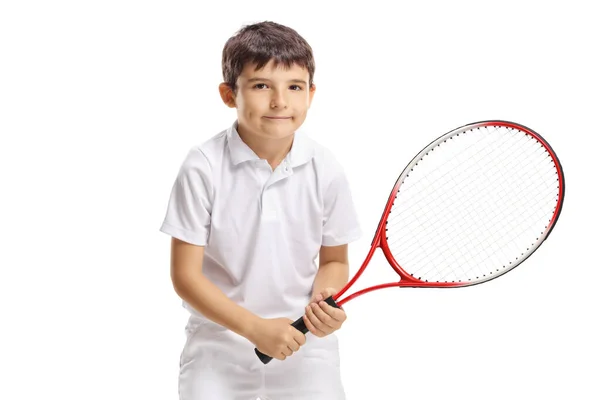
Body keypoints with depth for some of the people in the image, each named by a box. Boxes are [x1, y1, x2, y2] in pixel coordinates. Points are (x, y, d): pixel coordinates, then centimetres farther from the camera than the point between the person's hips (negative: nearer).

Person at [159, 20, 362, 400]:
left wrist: (323, 299, -17)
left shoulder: (326, 169, -8)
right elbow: (185, 275, -12)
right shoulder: (202, 168, -15)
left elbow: (333, 260, 5)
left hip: (305, 342, 2)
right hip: (219, 343, -1)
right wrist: (256, 327, -20)